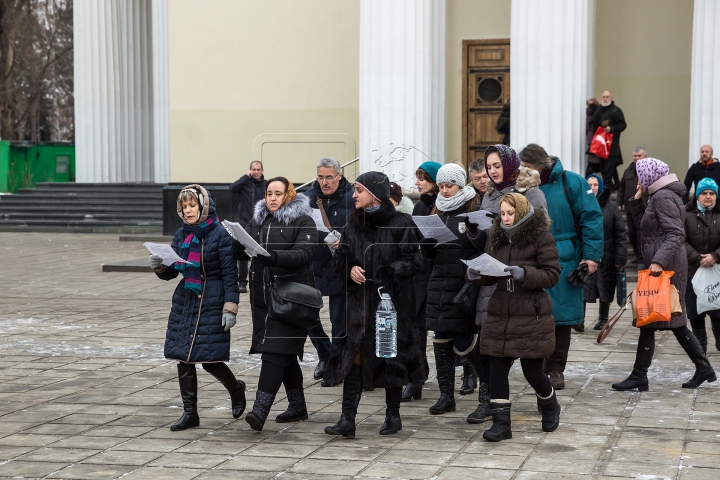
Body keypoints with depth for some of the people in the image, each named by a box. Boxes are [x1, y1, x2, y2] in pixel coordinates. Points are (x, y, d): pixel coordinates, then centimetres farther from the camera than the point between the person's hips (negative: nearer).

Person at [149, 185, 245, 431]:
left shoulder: (220, 235, -9)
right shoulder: (181, 235, 8)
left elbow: (230, 274, -10)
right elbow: (171, 272, 13)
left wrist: (230, 308, -16)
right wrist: (159, 266, -10)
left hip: (211, 304, -6)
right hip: (184, 301, 6)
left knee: (209, 360, -4)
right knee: (183, 358, 3)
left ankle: (236, 389, 27)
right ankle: (190, 413, 14)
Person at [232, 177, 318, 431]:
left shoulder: (303, 222, -4)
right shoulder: (258, 220, 15)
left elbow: (304, 254, -19)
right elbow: (241, 250, 8)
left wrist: (274, 257, -34)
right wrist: (235, 243, -17)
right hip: (263, 296, 7)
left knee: (275, 352, -14)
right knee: (285, 353, 15)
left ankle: (260, 410, -20)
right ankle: (297, 406, 26)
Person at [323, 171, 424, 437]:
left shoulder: (400, 223, -6)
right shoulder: (353, 223, 9)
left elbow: (413, 261, -8)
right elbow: (342, 256, 15)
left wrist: (387, 273, -19)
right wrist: (350, 269, -6)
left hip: (392, 298, -4)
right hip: (360, 298, 4)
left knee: (391, 354, 5)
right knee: (353, 354, -4)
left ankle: (393, 415, 20)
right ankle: (347, 418, -4)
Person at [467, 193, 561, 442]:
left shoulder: (541, 238, -6)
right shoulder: (497, 238, 11)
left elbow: (552, 275, -9)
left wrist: (524, 274, -23)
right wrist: (477, 276, -5)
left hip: (532, 316, -5)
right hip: (500, 313, 5)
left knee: (532, 371, 3)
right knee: (497, 369, 0)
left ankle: (550, 406, 33)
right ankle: (501, 423, 8)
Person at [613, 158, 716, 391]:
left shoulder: (663, 197, -12)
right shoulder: (661, 195, 18)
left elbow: (676, 234, -22)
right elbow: (644, 228, 23)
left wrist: (659, 261, -32)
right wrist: (637, 201, 13)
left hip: (664, 267, -10)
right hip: (666, 266, 10)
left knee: (648, 319, -6)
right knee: (674, 321, 13)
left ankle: (639, 376, -2)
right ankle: (703, 368, 16)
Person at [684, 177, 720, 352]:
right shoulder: (687, 215, -2)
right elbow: (682, 241, -8)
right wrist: (698, 258, -17)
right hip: (692, 271, 0)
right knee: (695, 312, 5)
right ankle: (700, 344, 18)